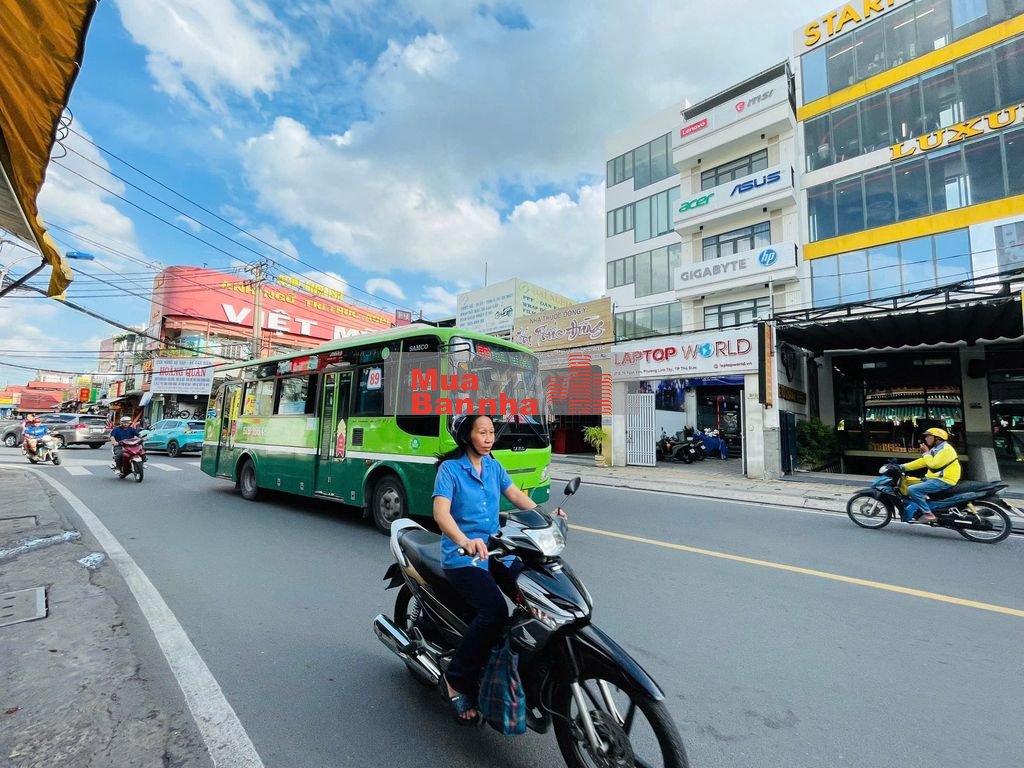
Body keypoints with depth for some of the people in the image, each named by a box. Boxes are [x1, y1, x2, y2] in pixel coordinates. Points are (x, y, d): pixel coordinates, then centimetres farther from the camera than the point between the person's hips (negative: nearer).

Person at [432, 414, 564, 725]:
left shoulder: (494, 466, 10)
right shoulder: (450, 468, -8)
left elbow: (516, 495, 3)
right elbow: (440, 512, -20)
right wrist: (464, 541, -38)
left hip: (495, 550, 6)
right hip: (461, 556, -6)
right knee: (495, 612, -25)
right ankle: (457, 680, -3)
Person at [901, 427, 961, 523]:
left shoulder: (945, 449, -13)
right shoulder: (935, 449, 18)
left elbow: (933, 464, -22)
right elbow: (921, 462, 18)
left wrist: (926, 452, -10)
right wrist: (904, 466, 10)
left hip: (944, 480, -11)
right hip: (935, 478, 11)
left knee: (912, 489, -24)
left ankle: (928, 514, -19)